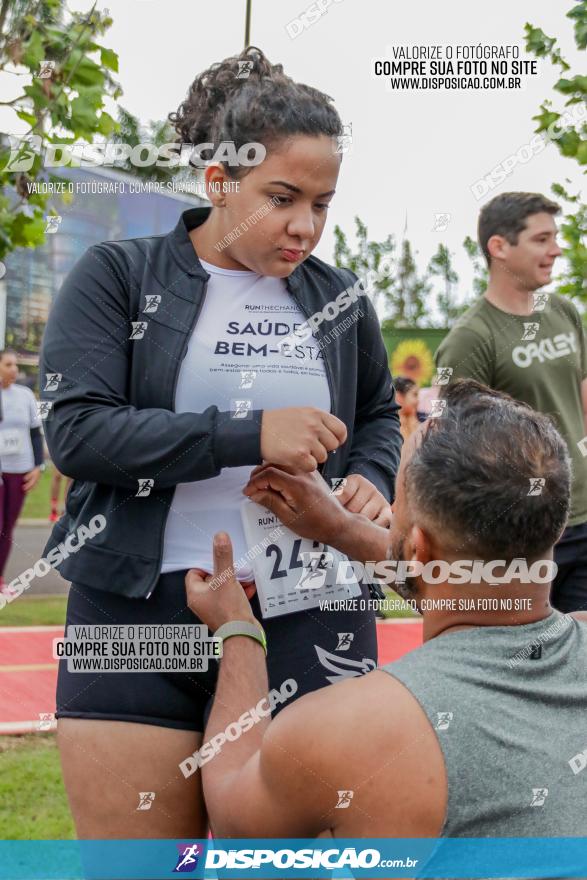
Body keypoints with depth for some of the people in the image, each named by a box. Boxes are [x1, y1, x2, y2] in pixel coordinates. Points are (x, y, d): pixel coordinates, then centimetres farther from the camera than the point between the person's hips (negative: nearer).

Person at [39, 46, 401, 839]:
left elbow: (379, 415, 26)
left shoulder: (339, 297, 11)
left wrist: (373, 480, 2)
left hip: (309, 622, 3)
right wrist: (251, 434, -19)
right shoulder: (118, 276, 0)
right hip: (141, 618, -2)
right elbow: (75, 430, -11)